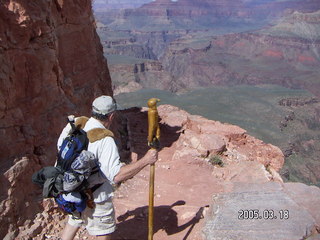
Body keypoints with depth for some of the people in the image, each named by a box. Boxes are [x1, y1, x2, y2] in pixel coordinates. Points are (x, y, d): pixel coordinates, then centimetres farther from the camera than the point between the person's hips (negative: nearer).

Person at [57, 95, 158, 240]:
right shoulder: (105, 140, -29)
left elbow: (60, 147, 9)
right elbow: (116, 176, -34)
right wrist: (145, 160, -29)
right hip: (95, 197, -6)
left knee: (73, 222, 31)